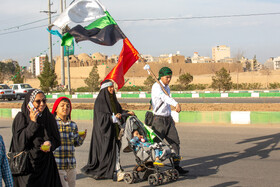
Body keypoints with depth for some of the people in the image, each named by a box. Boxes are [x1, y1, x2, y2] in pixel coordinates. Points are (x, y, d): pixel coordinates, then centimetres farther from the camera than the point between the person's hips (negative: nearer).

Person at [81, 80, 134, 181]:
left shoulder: (113, 99, 15)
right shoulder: (100, 100, -9)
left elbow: (119, 110, 23)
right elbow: (100, 116, -15)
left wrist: (127, 112, 6)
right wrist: (112, 118, -25)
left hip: (114, 129, 8)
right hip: (105, 130, -8)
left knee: (116, 149, 4)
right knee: (110, 149, -9)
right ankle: (117, 171, -10)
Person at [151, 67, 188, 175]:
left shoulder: (167, 87, 16)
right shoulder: (156, 87, -13)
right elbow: (164, 97, -33)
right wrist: (176, 104, -49)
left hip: (168, 119, 8)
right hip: (159, 119, -8)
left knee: (175, 142, 3)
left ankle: (176, 166, 7)